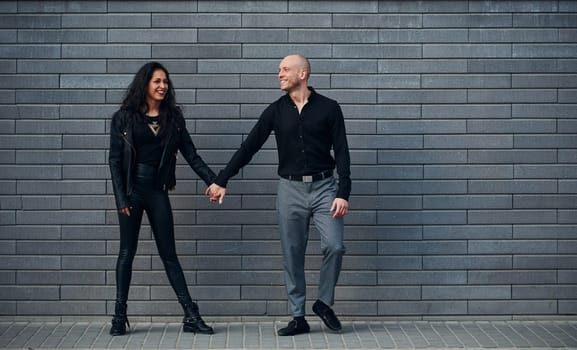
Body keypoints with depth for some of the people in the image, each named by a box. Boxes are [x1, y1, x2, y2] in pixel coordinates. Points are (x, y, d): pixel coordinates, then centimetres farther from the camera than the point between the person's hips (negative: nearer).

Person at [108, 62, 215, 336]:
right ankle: (119, 316, 12)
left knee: (169, 254, 4)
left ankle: (191, 316, 3)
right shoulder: (124, 118, -1)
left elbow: (190, 154, 3)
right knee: (127, 252, 4)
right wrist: (121, 198, -10)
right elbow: (115, 161, -3)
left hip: (157, 191, 2)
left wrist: (213, 181, -8)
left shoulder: (173, 117, 6)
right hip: (131, 191, -2)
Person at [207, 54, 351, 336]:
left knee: (334, 246, -14)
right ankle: (298, 318, 12)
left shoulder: (328, 108, -1)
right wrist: (221, 180, 2)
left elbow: (341, 153, -3)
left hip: (323, 187, -2)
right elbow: (249, 146, 5)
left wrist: (343, 193, -12)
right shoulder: (276, 111, 5)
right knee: (292, 256, 3)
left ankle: (324, 303, 9)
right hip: (290, 189, 2)